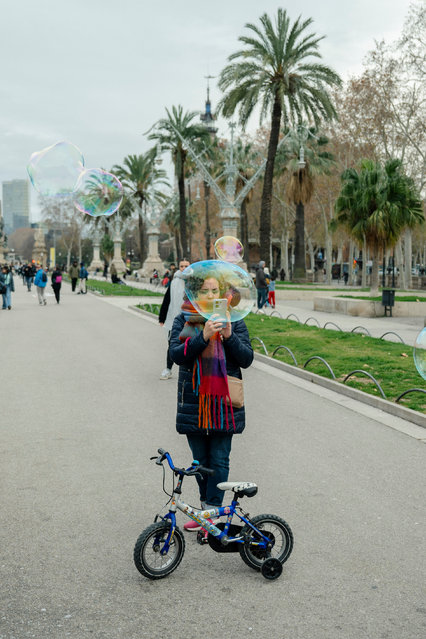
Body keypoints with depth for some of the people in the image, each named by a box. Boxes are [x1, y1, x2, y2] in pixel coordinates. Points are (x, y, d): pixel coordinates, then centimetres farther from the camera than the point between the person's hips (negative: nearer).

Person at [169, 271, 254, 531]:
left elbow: (247, 359, -2)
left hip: (223, 400, -1)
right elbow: (176, 354, -11)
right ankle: (206, 509, 27)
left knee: (219, 459, -1)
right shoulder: (184, 320, 3)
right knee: (200, 459, 11)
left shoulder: (234, 320, 4)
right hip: (194, 400, 1)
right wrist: (203, 336, -24)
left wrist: (229, 336, -18)